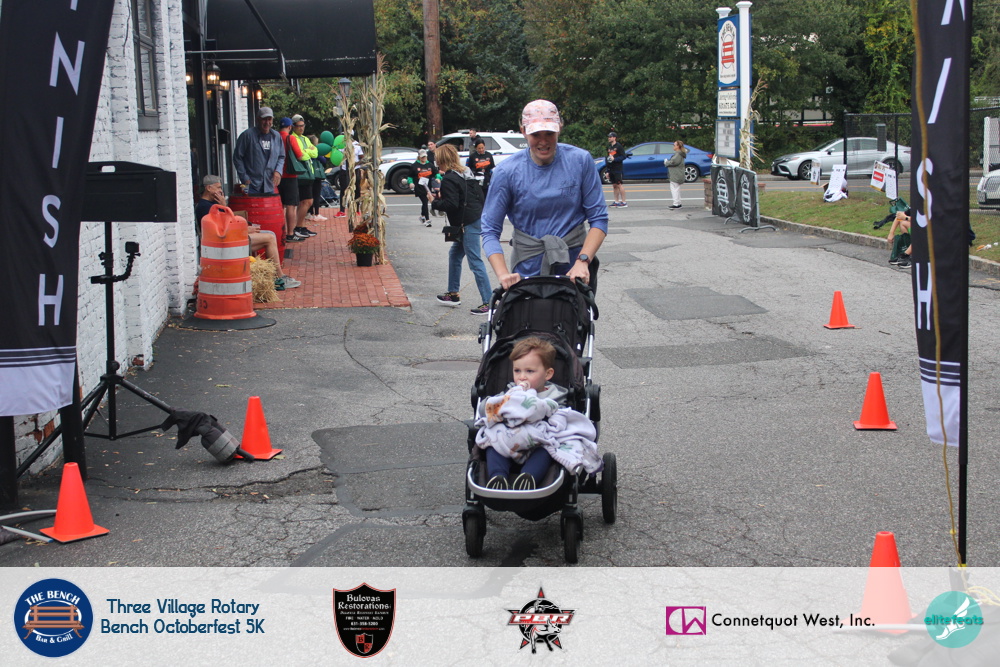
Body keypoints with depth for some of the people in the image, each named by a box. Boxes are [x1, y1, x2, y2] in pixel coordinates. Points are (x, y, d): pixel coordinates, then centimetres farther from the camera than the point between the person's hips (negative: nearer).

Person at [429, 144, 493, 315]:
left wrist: (434, 201, -6)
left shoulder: (449, 179, -14)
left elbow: (451, 204, -21)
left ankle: (488, 302, -10)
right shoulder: (467, 173, 14)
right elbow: (480, 195, 17)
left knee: (475, 261, -9)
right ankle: (453, 294, 29)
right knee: (454, 254, 21)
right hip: (476, 218, 10)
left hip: (467, 224, -10)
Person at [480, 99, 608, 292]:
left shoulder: (580, 161, -3)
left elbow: (599, 219, -1)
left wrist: (583, 261, -15)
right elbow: (490, 231, -3)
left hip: (575, 265, 1)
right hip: (528, 267, -1)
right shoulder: (507, 171, -6)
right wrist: (502, 274, -19)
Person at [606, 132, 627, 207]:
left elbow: (623, 157, -11)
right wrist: (608, 171, 17)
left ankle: (624, 202, -9)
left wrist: (614, 159, -20)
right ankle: (616, 201, 11)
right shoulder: (609, 147, 17)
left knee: (619, 184, -10)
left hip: (618, 169, -7)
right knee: (614, 185, 7)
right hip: (611, 169, 7)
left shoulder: (619, 146, -5)